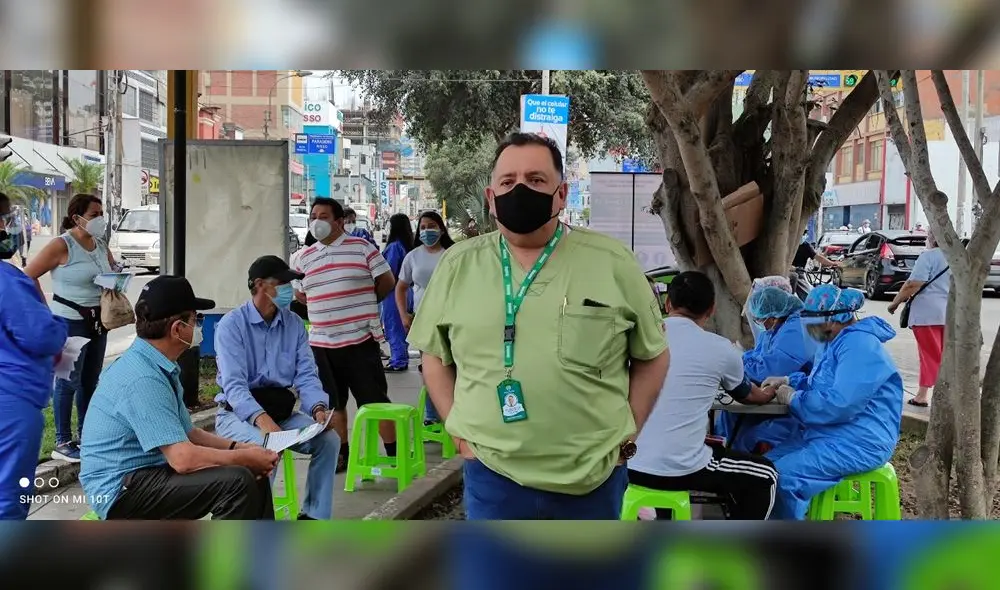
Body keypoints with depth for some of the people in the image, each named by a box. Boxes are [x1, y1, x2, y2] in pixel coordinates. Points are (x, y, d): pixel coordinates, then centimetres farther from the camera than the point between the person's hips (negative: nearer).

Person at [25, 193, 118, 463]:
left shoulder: (101, 246, 8)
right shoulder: (62, 245, -13)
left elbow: (113, 273, 23)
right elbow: (29, 276, -13)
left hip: (98, 320, 7)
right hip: (71, 322, -7)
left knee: (91, 380, 13)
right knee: (69, 382, -3)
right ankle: (62, 443, 4)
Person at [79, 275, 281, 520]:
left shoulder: (158, 367, 9)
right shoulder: (143, 378, -23)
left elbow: (187, 433, 16)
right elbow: (183, 459, -28)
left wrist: (238, 447, 2)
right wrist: (245, 457, -15)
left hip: (148, 474, 10)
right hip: (122, 491, -10)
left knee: (254, 475, 3)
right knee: (236, 482, -23)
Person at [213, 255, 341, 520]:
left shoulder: (295, 325, 6)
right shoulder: (231, 325, -10)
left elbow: (306, 376, -1)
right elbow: (234, 385, -21)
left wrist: (319, 408, -23)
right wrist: (261, 419, -39)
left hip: (283, 411, 5)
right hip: (239, 413, -5)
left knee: (329, 439, -18)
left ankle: (314, 516, -9)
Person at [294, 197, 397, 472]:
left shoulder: (361, 247, -3)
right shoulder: (305, 257, 10)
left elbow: (387, 281, 0)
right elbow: (301, 294, 19)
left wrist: (361, 305, 8)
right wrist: (327, 308, 6)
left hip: (360, 340, -4)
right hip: (321, 343, 5)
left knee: (375, 401, 0)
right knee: (332, 403, 12)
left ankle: (394, 454, 10)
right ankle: (341, 454, 24)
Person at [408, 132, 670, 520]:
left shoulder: (611, 261, -3)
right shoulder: (458, 265, 1)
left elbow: (652, 355, 6)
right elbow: (435, 355, 11)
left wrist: (626, 435, 0)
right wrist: (460, 431, 2)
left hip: (594, 477, 0)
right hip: (493, 477, 1)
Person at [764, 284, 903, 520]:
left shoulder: (859, 345, -21)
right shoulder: (837, 341, 14)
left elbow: (839, 405, -29)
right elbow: (820, 382, 29)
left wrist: (793, 399, -15)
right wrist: (788, 381, 12)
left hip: (859, 442, -11)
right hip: (830, 434, 11)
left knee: (784, 477, -25)